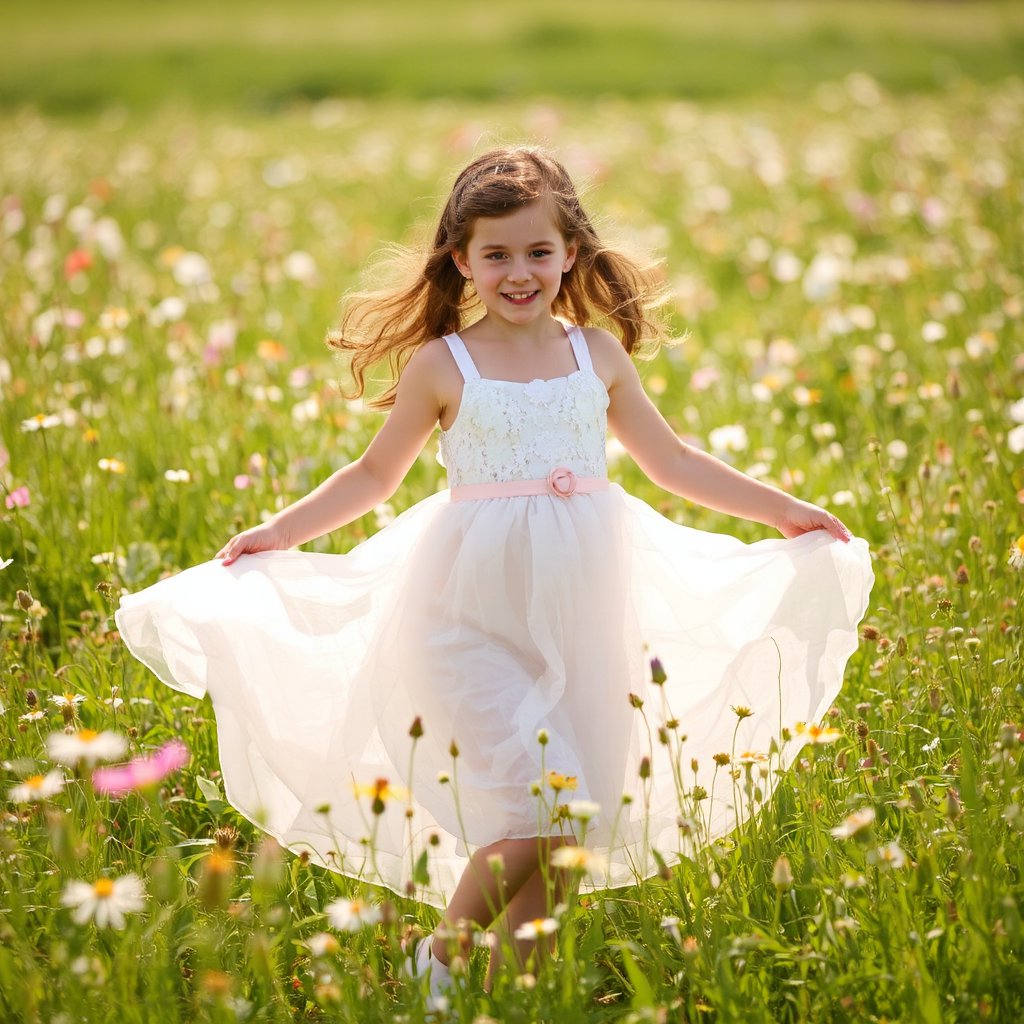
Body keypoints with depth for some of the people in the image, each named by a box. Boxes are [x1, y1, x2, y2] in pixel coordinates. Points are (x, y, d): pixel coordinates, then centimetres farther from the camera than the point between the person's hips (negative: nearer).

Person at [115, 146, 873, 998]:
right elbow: (376, 473, 11)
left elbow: (672, 461, 17)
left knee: (582, 816, 3)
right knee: (530, 813, -14)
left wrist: (784, 511, 17)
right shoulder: (442, 366, 0)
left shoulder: (598, 353, 7)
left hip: (582, 613, 4)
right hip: (480, 614, -4)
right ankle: (442, 961, 8)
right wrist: (278, 533, 4)